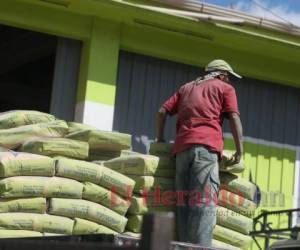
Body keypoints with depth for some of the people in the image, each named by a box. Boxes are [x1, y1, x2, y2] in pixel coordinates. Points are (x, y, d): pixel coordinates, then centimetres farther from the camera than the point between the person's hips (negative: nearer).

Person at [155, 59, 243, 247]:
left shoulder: (186, 87, 30)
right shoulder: (225, 88, 16)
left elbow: (163, 112, 22)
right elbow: (234, 118, 3)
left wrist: (160, 140, 27)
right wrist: (240, 150, 4)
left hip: (182, 147, 5)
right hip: (206, 146, -5)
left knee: (184, 202, 3)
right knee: (205, 203, -12)